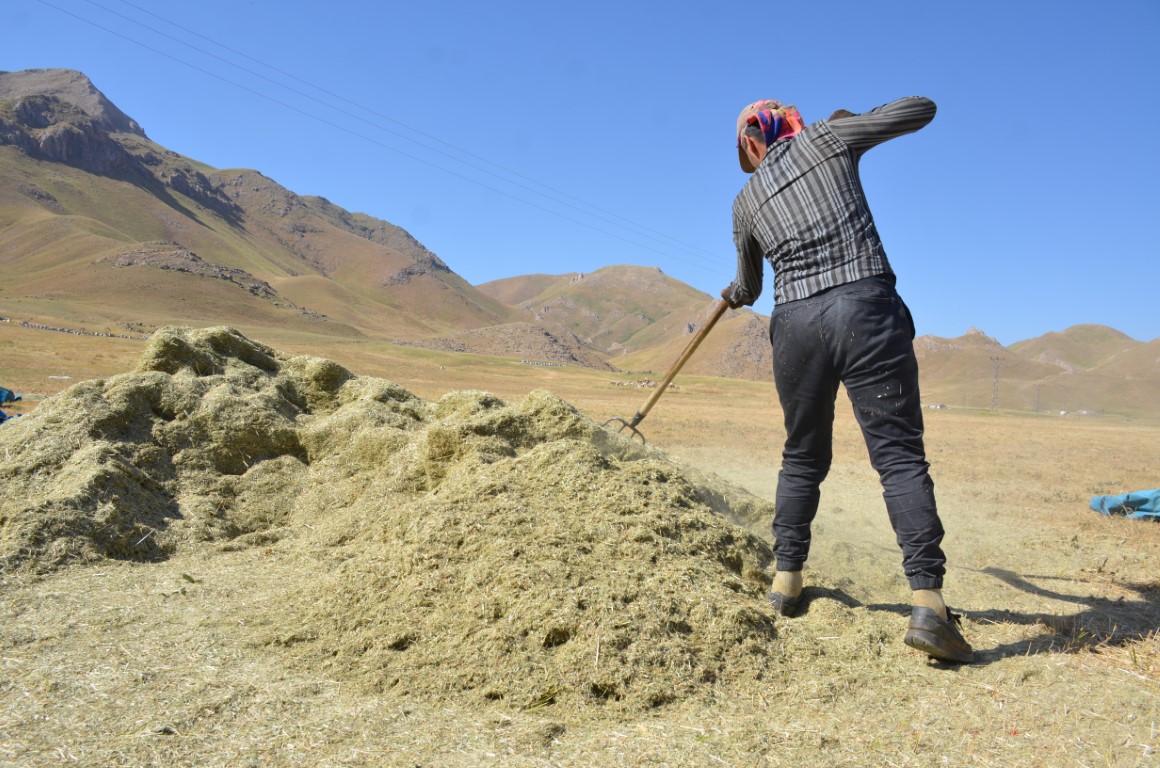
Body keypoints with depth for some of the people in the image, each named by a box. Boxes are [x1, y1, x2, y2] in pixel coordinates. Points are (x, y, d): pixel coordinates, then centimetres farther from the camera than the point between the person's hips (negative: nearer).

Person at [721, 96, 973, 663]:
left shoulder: (746, 200, 18)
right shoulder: (826, 136, 12)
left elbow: (748, 285, 30)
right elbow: (920, 109, 16)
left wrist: (733, 296, 55)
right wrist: (854, 118, 32)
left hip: (795, 321, 3)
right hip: (866, 306, -2)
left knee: (802, 457, 18)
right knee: (899, 454, -4)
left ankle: (786, 579, 22)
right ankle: (928, 602, -14)